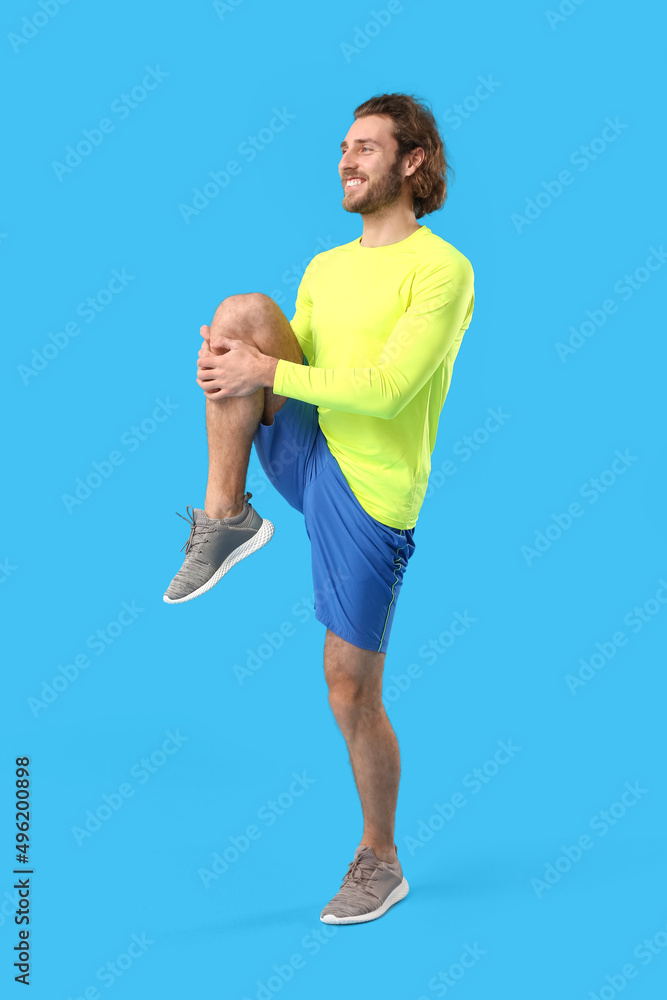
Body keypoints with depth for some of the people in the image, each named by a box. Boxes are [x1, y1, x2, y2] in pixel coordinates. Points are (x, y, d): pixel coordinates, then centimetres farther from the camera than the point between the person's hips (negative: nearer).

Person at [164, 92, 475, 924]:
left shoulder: (441, 269, -9)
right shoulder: (325, 267, 16)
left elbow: (387, 389, -19)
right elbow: (284, 352, 14)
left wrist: (265, 371, -19)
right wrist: (231, 368, -10)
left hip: (370, 491, -6)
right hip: (306, 453, 6)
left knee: (351, 691, 0)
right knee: (243, 310, -17)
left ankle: (379, 862, 23)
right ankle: (225, 517, -12)